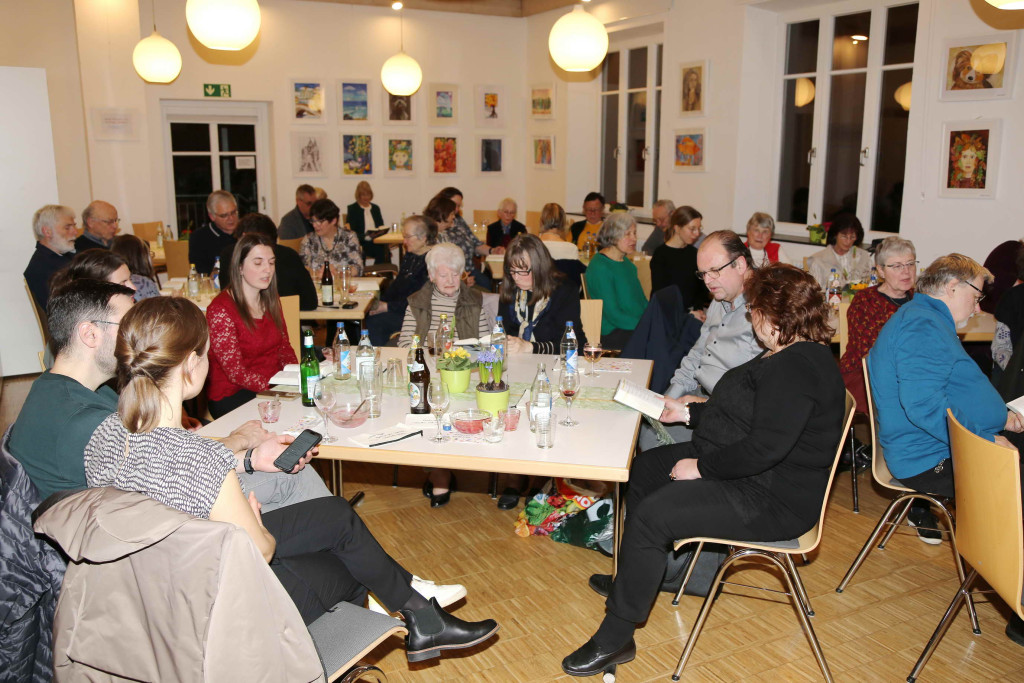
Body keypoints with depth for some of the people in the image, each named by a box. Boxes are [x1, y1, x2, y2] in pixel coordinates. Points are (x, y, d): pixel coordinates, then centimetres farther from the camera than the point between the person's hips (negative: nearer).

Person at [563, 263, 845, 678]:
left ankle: (615, 639, -8)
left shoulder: (796, 368, -25)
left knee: (650, 516, -23)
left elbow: (764, 448, -31)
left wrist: (701, 466, -21)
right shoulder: (788, 355, 10)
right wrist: (689, 412, 18)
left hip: (769, 501, -12)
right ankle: (630, 577, 33)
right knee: (644, 468, 17)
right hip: (745, 472, 12)